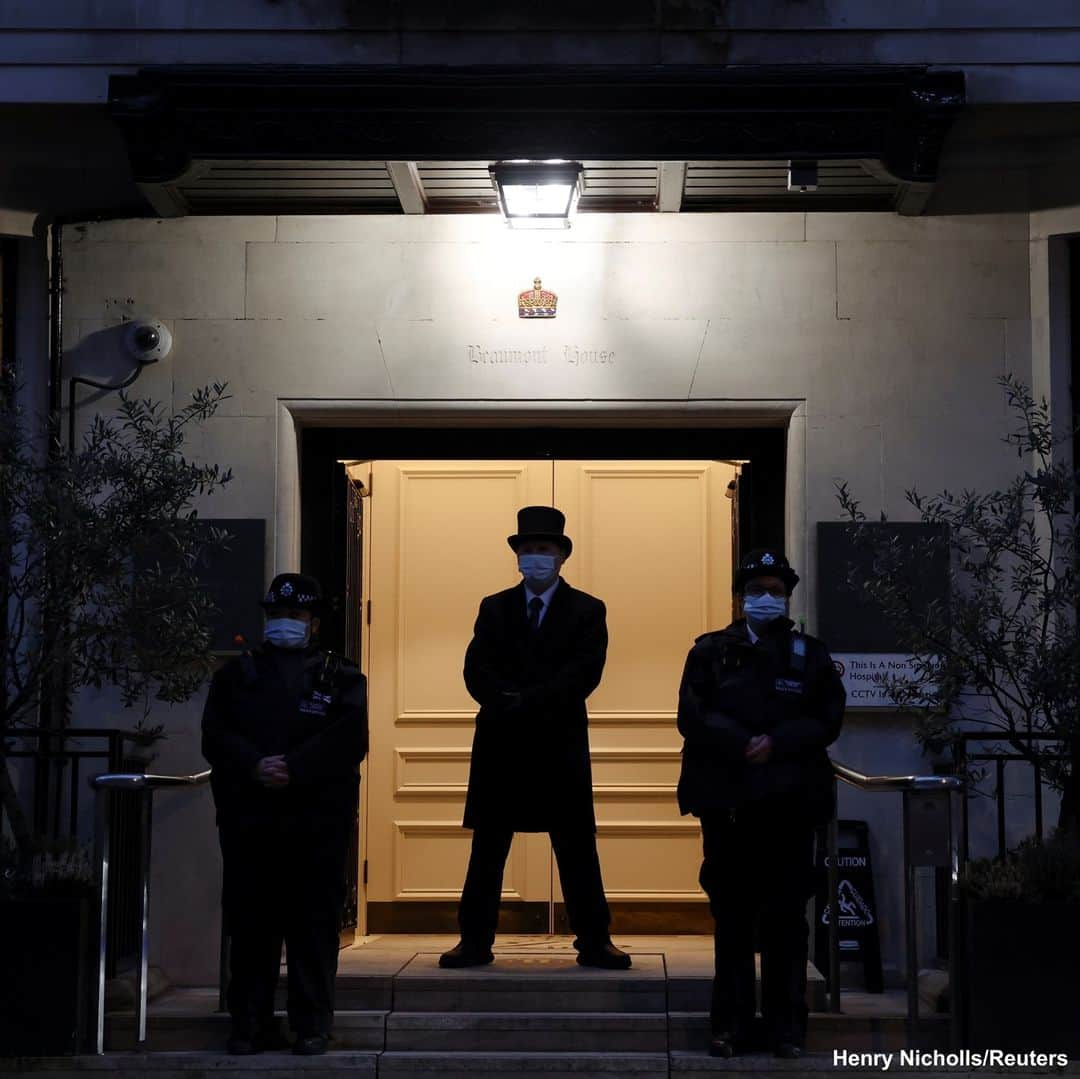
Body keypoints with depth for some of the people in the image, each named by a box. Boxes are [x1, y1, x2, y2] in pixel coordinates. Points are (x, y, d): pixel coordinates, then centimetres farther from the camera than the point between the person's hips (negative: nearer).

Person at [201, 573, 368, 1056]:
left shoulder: (340, 676, 10)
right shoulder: (236, 673, 17)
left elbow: (350, 738, -5)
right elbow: (215, 735, 3)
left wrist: (293, 769, -15)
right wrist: (255, 767, -14)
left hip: (318, 820, -2)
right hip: (247, 817, 2)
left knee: (314, 925, -1)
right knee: (250, 923, 3)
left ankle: (312, 1027, 5)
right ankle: (249, 1025, 10)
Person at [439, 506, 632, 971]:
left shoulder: (587, 611, 3)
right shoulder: (494, 609, 10)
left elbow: (584, 674, -10)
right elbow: (476, 671, -1)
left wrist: (526, 702, -17)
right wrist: (509, 704, -19)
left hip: (560, 745, -2)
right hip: (500, 744, 2)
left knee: (578, 849, 1)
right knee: (486, 849, 5)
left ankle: (594, 942, 7)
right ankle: (475, 941, 11)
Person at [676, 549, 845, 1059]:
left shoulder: (811, 653, 10)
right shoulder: (711, 650, 8)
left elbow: (828, 719, 0)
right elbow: (692, 716, -4)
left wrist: (777, 743, -14)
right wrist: (743, 745, -16)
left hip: (789, 801, 0)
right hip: (726, 799, 0)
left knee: (786, 917, 1)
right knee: (731, 916, 4)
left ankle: (786, 1027, 7)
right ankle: (731, 1026, 9)